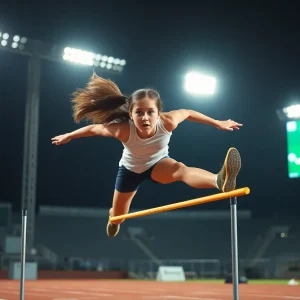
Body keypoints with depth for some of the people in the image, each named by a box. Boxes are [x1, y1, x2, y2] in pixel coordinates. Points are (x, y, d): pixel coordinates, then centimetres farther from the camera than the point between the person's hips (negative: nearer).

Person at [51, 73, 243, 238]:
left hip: (158, 165, -1)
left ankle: (219, 180, -68)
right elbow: (94, 129, -20)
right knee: (117, 218, 16)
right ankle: (113, 218, 57)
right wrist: (68, 136, -2)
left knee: (180, 169, -37)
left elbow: (187, 112, -13)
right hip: (130, 170, 1)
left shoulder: (168, 122, -36)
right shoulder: (122, 130, -39)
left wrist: (218, 123, -3)